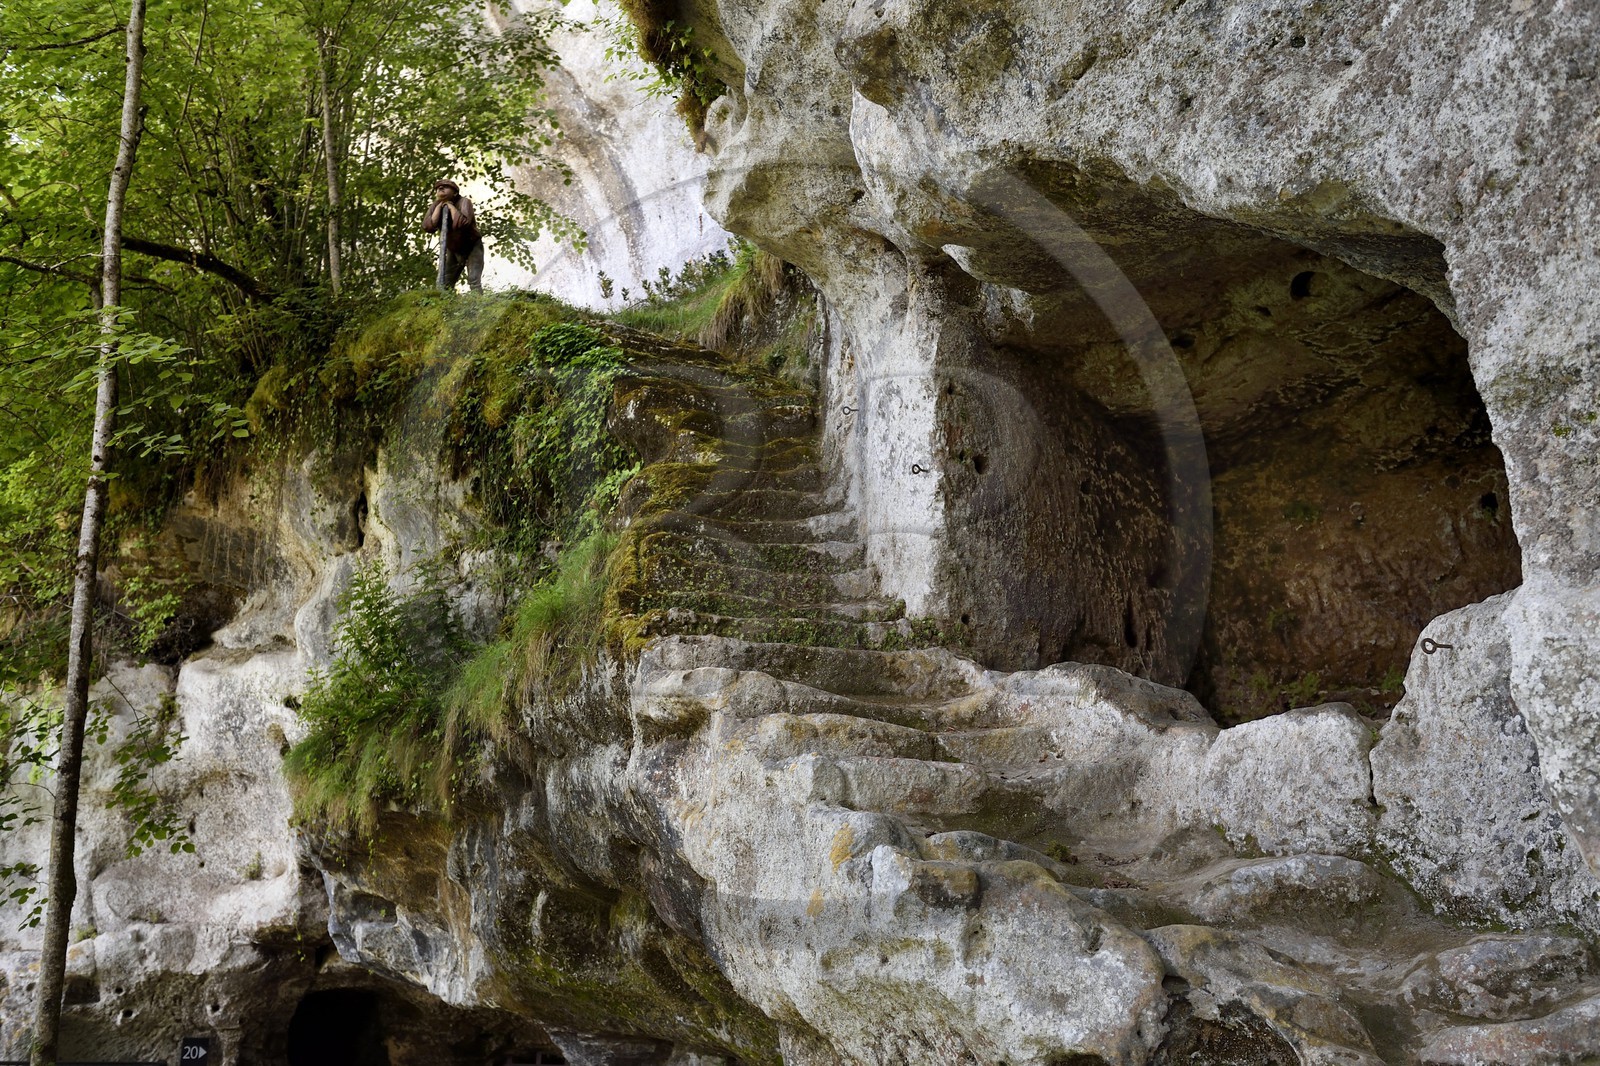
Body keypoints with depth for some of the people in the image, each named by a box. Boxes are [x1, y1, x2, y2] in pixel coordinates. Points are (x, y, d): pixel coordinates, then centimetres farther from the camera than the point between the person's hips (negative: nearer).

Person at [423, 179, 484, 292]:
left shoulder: (464, 202, -18)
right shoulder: (435, 206, -5)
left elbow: (463, 222, -38)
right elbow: (427, 227, -22)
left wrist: (450, 206, -26)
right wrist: (439, 206, -20)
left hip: (472, 247, -5)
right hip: (453, 250, 5)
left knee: (474, 281, -19)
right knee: (444, 283, 1)